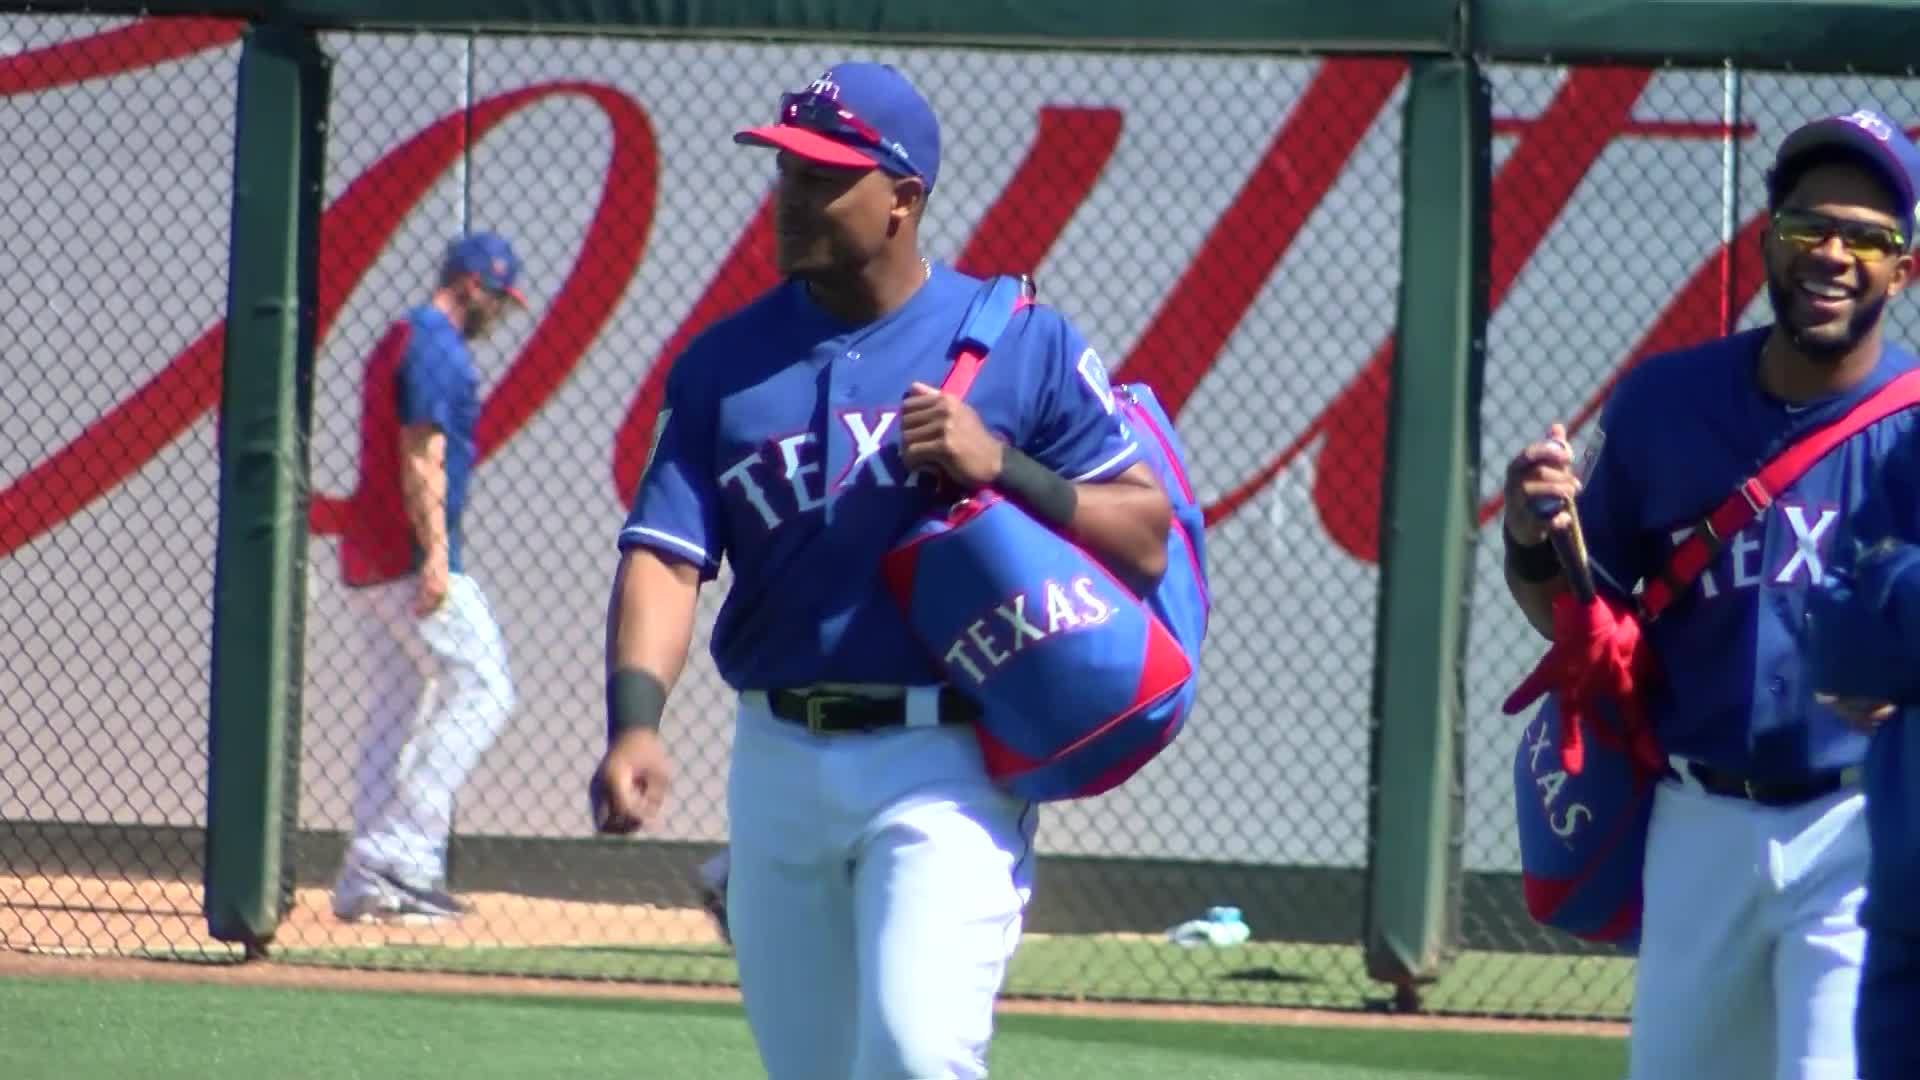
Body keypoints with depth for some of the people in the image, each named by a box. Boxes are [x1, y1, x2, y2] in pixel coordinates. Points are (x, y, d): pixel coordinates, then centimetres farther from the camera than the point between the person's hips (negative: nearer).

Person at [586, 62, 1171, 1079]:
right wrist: (635, 722, -21)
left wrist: (1001, 465, -17)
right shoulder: (725, 363, 6)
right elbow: (665, 556, -4)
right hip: (777, 761, 4)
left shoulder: (1024, 345, 0)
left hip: (947, 765, -4)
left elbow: (1144, 537, -1)